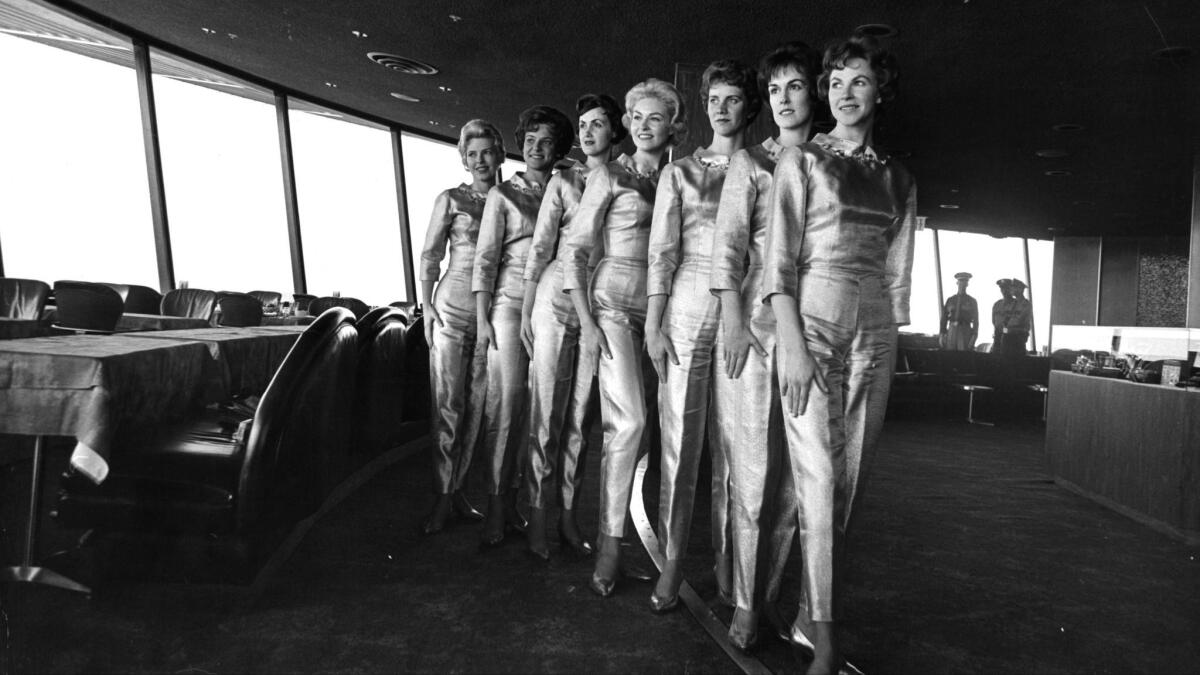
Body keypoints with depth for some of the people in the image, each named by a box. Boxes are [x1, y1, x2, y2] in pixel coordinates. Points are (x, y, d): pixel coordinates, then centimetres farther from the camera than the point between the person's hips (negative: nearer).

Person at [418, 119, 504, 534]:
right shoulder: (451, 200, 4)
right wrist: (426, 305, -5)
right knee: (447, 405, -3)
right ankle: (442, 499, 6)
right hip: (452, 309, -3)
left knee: (476, 405, 7)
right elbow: (429, 257, 4)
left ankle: (457, 489, 19)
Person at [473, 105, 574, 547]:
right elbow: (485, 258, 1)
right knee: (504, 404, -5)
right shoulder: (503, 194, 6)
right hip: (511, 306, -3)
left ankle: (513, 497, 15)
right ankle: (495, 505, 2)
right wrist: (482, 318, -6)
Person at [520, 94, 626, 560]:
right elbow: (539, 250, 1)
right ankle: (537, 517, 12)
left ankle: (568, 514, 18)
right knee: (546, 415, 1)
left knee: (581, 417, 7)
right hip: (557, 300, -2)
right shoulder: (564, 182, 4)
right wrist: (526, 312, -2)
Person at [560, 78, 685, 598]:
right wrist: (586, 322, -11)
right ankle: (610, 542, -6)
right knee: (629, 419, -15)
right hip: (613, 303, -4)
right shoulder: (610, 176, 1)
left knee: (624, 423, 6)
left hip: (658, 306, 4)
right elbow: (574, 251, -3)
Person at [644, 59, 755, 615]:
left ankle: (725, 557, 18)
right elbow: (662, 252, 2)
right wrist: (653, 323, -5)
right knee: (679, 437, -1)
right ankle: (672, 562, 10)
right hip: (687, 308, -1)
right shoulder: (680, 172, 9)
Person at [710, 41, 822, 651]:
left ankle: (770, 594, 19)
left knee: (796, 474, 4)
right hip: (755, 324, -3)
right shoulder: (749, 162, 8)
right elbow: (727, 245, -1)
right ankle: (743, 603, 12)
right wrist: (733, 320, -12)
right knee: (751, 471, -1)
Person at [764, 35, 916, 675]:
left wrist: (890, 345, 9)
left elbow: (897, 272, 16)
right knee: (818, 476, -9)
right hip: (812, 318, -4)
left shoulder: (897, 179, 16)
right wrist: (792, 340, -15)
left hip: (873, 333, 5)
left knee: (848, 478, 5)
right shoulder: (801, 159, 4)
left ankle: (811, 606, 20)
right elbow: (779, 257, -6)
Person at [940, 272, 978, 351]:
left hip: (965, 332, -2)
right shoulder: (950, 300, 13)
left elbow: (975, 321, 3)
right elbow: (944, 318, 10)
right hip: (951, 332, 2)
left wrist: (974, 336, -9)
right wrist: (942, 335, 1)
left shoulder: (972, 301, 8)